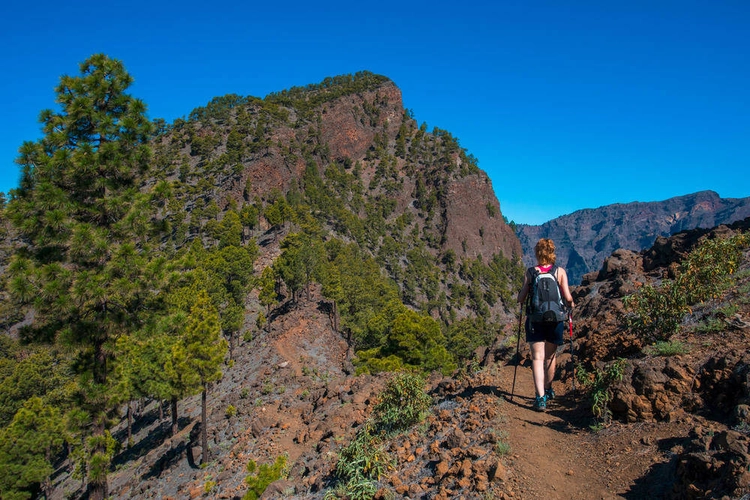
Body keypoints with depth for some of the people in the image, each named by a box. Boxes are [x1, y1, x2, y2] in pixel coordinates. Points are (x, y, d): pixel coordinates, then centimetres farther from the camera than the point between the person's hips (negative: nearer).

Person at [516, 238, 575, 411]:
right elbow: (567, 297, -7)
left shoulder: (530, 272, -5)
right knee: (551, 356, 19)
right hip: (555, 319, 2)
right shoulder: (560, 271, -3)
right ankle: (548, 390, 37)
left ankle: (541, 397, -14)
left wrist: (520, 295, 18)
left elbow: (521, 298, -5)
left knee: (537, 358, -2)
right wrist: (571, 305, 16)